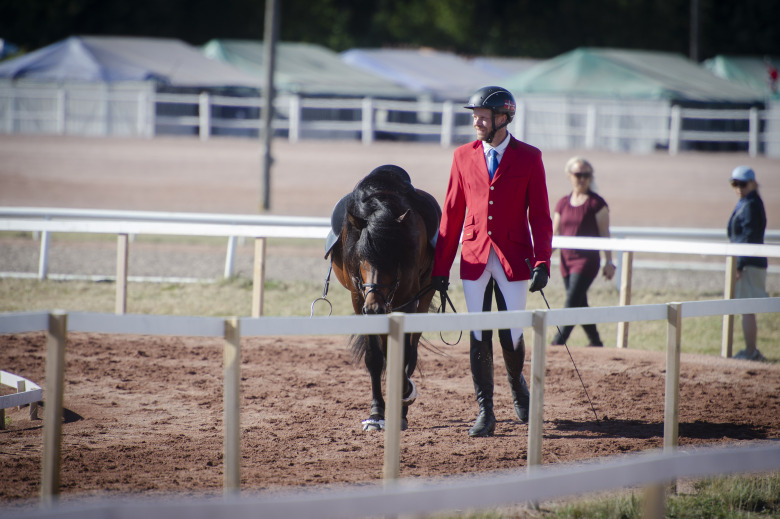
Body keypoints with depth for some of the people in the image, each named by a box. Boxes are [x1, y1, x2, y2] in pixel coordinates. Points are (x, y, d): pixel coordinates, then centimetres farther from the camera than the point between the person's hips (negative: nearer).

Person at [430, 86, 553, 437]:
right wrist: (440, 266, 6)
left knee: (511, 336, 0)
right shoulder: (464, 156, 5)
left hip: (513, 259, -2)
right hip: (475, 259, 2)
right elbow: (452, 214, 8)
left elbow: (540, 216, -1)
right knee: (479, 337, 1)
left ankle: (517, 386, 31)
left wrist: (542, 262, -12)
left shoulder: (529, 158, -1)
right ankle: (485, 412, 9)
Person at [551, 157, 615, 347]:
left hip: (587, 260, -5)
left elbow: (604, 234, -3)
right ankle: (595, 341, 23)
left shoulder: (596, 203, -4)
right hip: (567, 259, 6)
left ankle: (557, 344, -16)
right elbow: (554, 234, 13)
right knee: (580, 305, 10)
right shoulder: (562, 204, 10)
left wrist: (609, 262, -6)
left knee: (572, 301, -13)